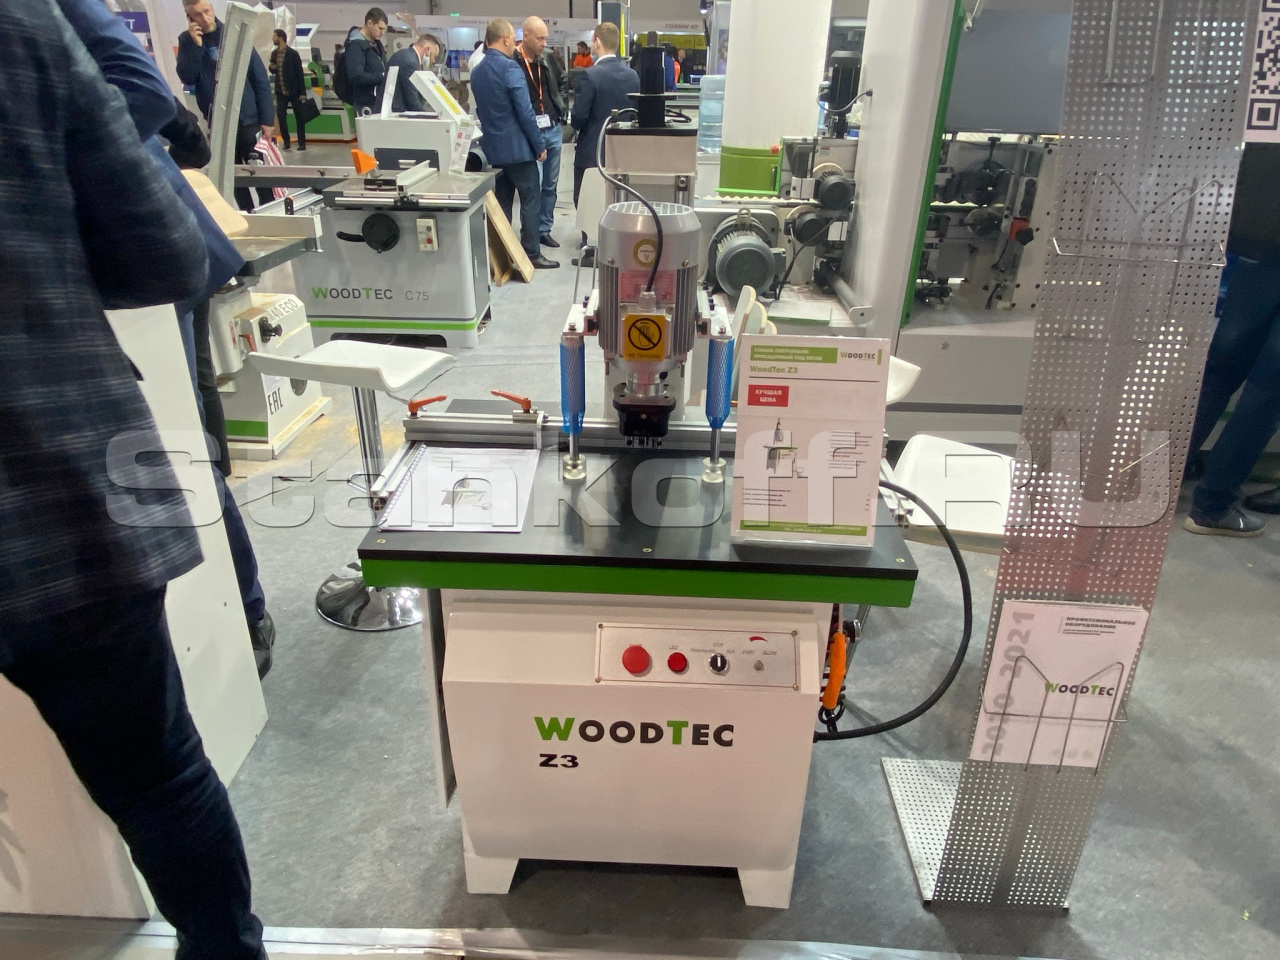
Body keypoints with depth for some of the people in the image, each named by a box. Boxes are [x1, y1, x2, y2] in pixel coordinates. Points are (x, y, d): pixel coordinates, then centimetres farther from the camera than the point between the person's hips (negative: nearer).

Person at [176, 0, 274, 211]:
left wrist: (267, 118, -7)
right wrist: (195, 44, -14)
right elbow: (187, 78, -5)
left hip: (249, 119, -2)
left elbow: (260, 78, -1)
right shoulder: (187, 41, 5)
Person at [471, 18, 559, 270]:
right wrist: (539, 145, -11)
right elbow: (525, 112, -18)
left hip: (493, 147, 8)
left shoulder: (477, 72, 9)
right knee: (530, 201, -1)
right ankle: (532, 255, 0)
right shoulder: (511, 68, -16)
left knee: (501, 202, 13)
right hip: (518, 146, -8)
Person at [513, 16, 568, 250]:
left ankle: (544, 229, 24)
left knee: (551, 184, 12)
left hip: (554, 129, 6)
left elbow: (559, 84, 24)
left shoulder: (548, 58, 7)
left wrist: (562, 109, 10)